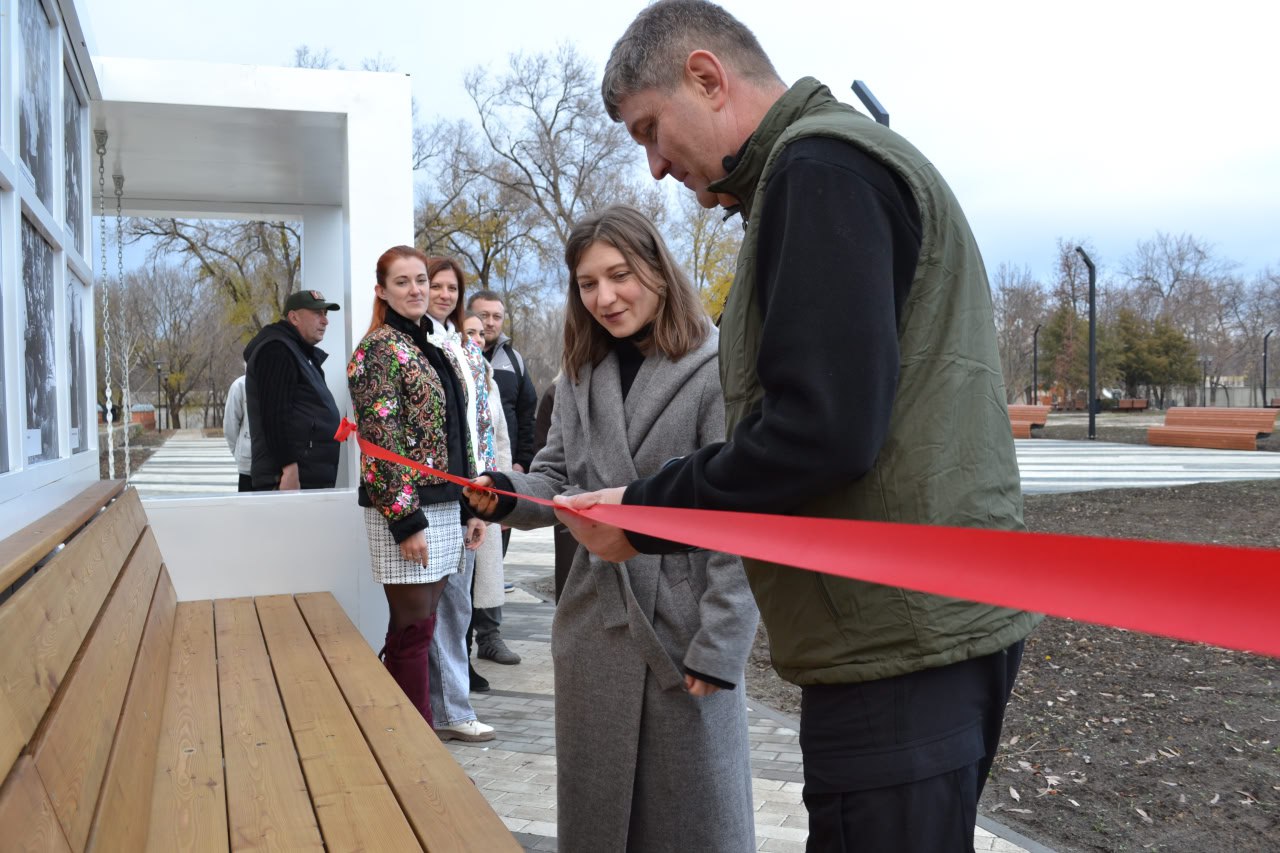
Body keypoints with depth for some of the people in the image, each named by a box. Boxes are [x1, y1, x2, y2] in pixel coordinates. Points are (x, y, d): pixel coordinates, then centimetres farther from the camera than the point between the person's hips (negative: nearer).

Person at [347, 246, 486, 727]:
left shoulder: (437, 350, 16)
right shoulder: (379, 349, -8)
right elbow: (383, 441, -14)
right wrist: (406, 521, -18)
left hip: (444, 506, 8)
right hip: (406, 510, -7)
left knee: (419, 628, 13)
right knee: (413, 631, -2)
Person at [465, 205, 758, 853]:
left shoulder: (717, 371, -11)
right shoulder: (579, 377, 10)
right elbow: (559, 483, 12)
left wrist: (719, 646, -16)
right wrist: (509, 495, -10)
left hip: (686, 629, -5)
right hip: (593, 628, 6)